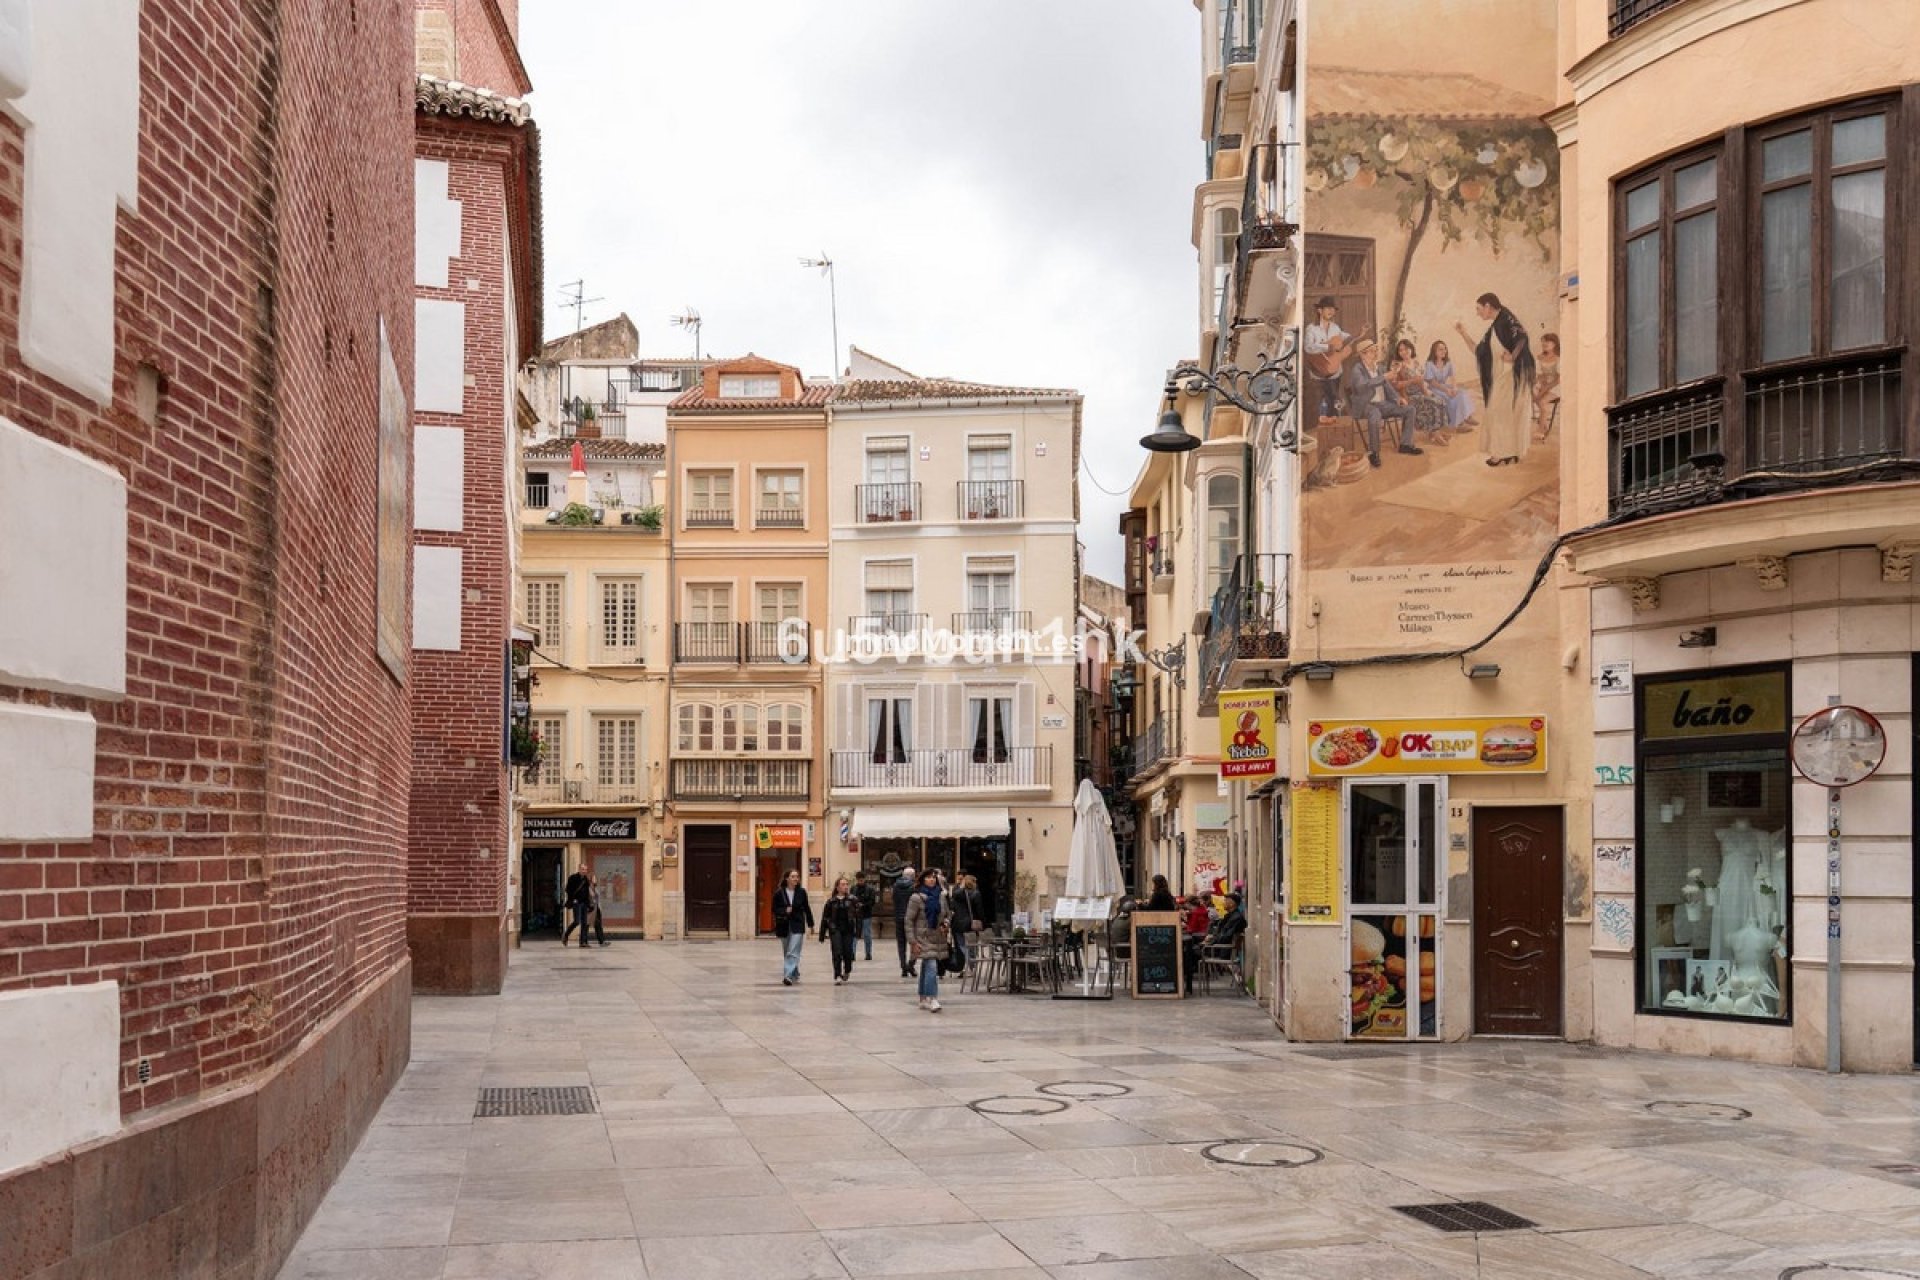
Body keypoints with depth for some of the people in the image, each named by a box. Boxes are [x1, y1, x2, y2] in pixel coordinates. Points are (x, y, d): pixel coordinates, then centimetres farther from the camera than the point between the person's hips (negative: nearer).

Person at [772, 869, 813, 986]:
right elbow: (775, 909, 1)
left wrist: (810, 924, 14)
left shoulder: (801, 892, 0)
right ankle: (795, 974, 30)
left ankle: (788, 976, -22)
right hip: (784, 926, 2)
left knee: (793, 953, -13)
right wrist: (785, 911, -18)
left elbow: (806, 908, 9)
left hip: (797, 926, -2)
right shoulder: (779, 893, -3)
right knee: (786, 953, 13)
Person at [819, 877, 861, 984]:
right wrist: (822, 934, 8)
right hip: (835, 930, 0)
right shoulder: (831, 901, 4)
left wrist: (858, 930, -8)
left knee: (847, 952, 3)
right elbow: (825, 918, 8)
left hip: (848, 930, 0)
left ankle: (847, 971, 31)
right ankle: (837, 976, -8)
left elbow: (858, 916, 0)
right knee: (837, 953, -9)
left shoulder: (852, 900, 3)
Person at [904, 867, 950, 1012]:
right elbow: (909, 920, -7)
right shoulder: (916, 897, -9)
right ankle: (932, 999, -19)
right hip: (924, 938, -6)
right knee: (931, 967, -17)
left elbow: (946, 915, 20)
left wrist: (944, 924, -3)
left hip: (938, 938, 6)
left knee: (926, 968, 13)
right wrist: (913, 941, -12)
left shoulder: (941, 896, 7)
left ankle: (923, 999, 19)